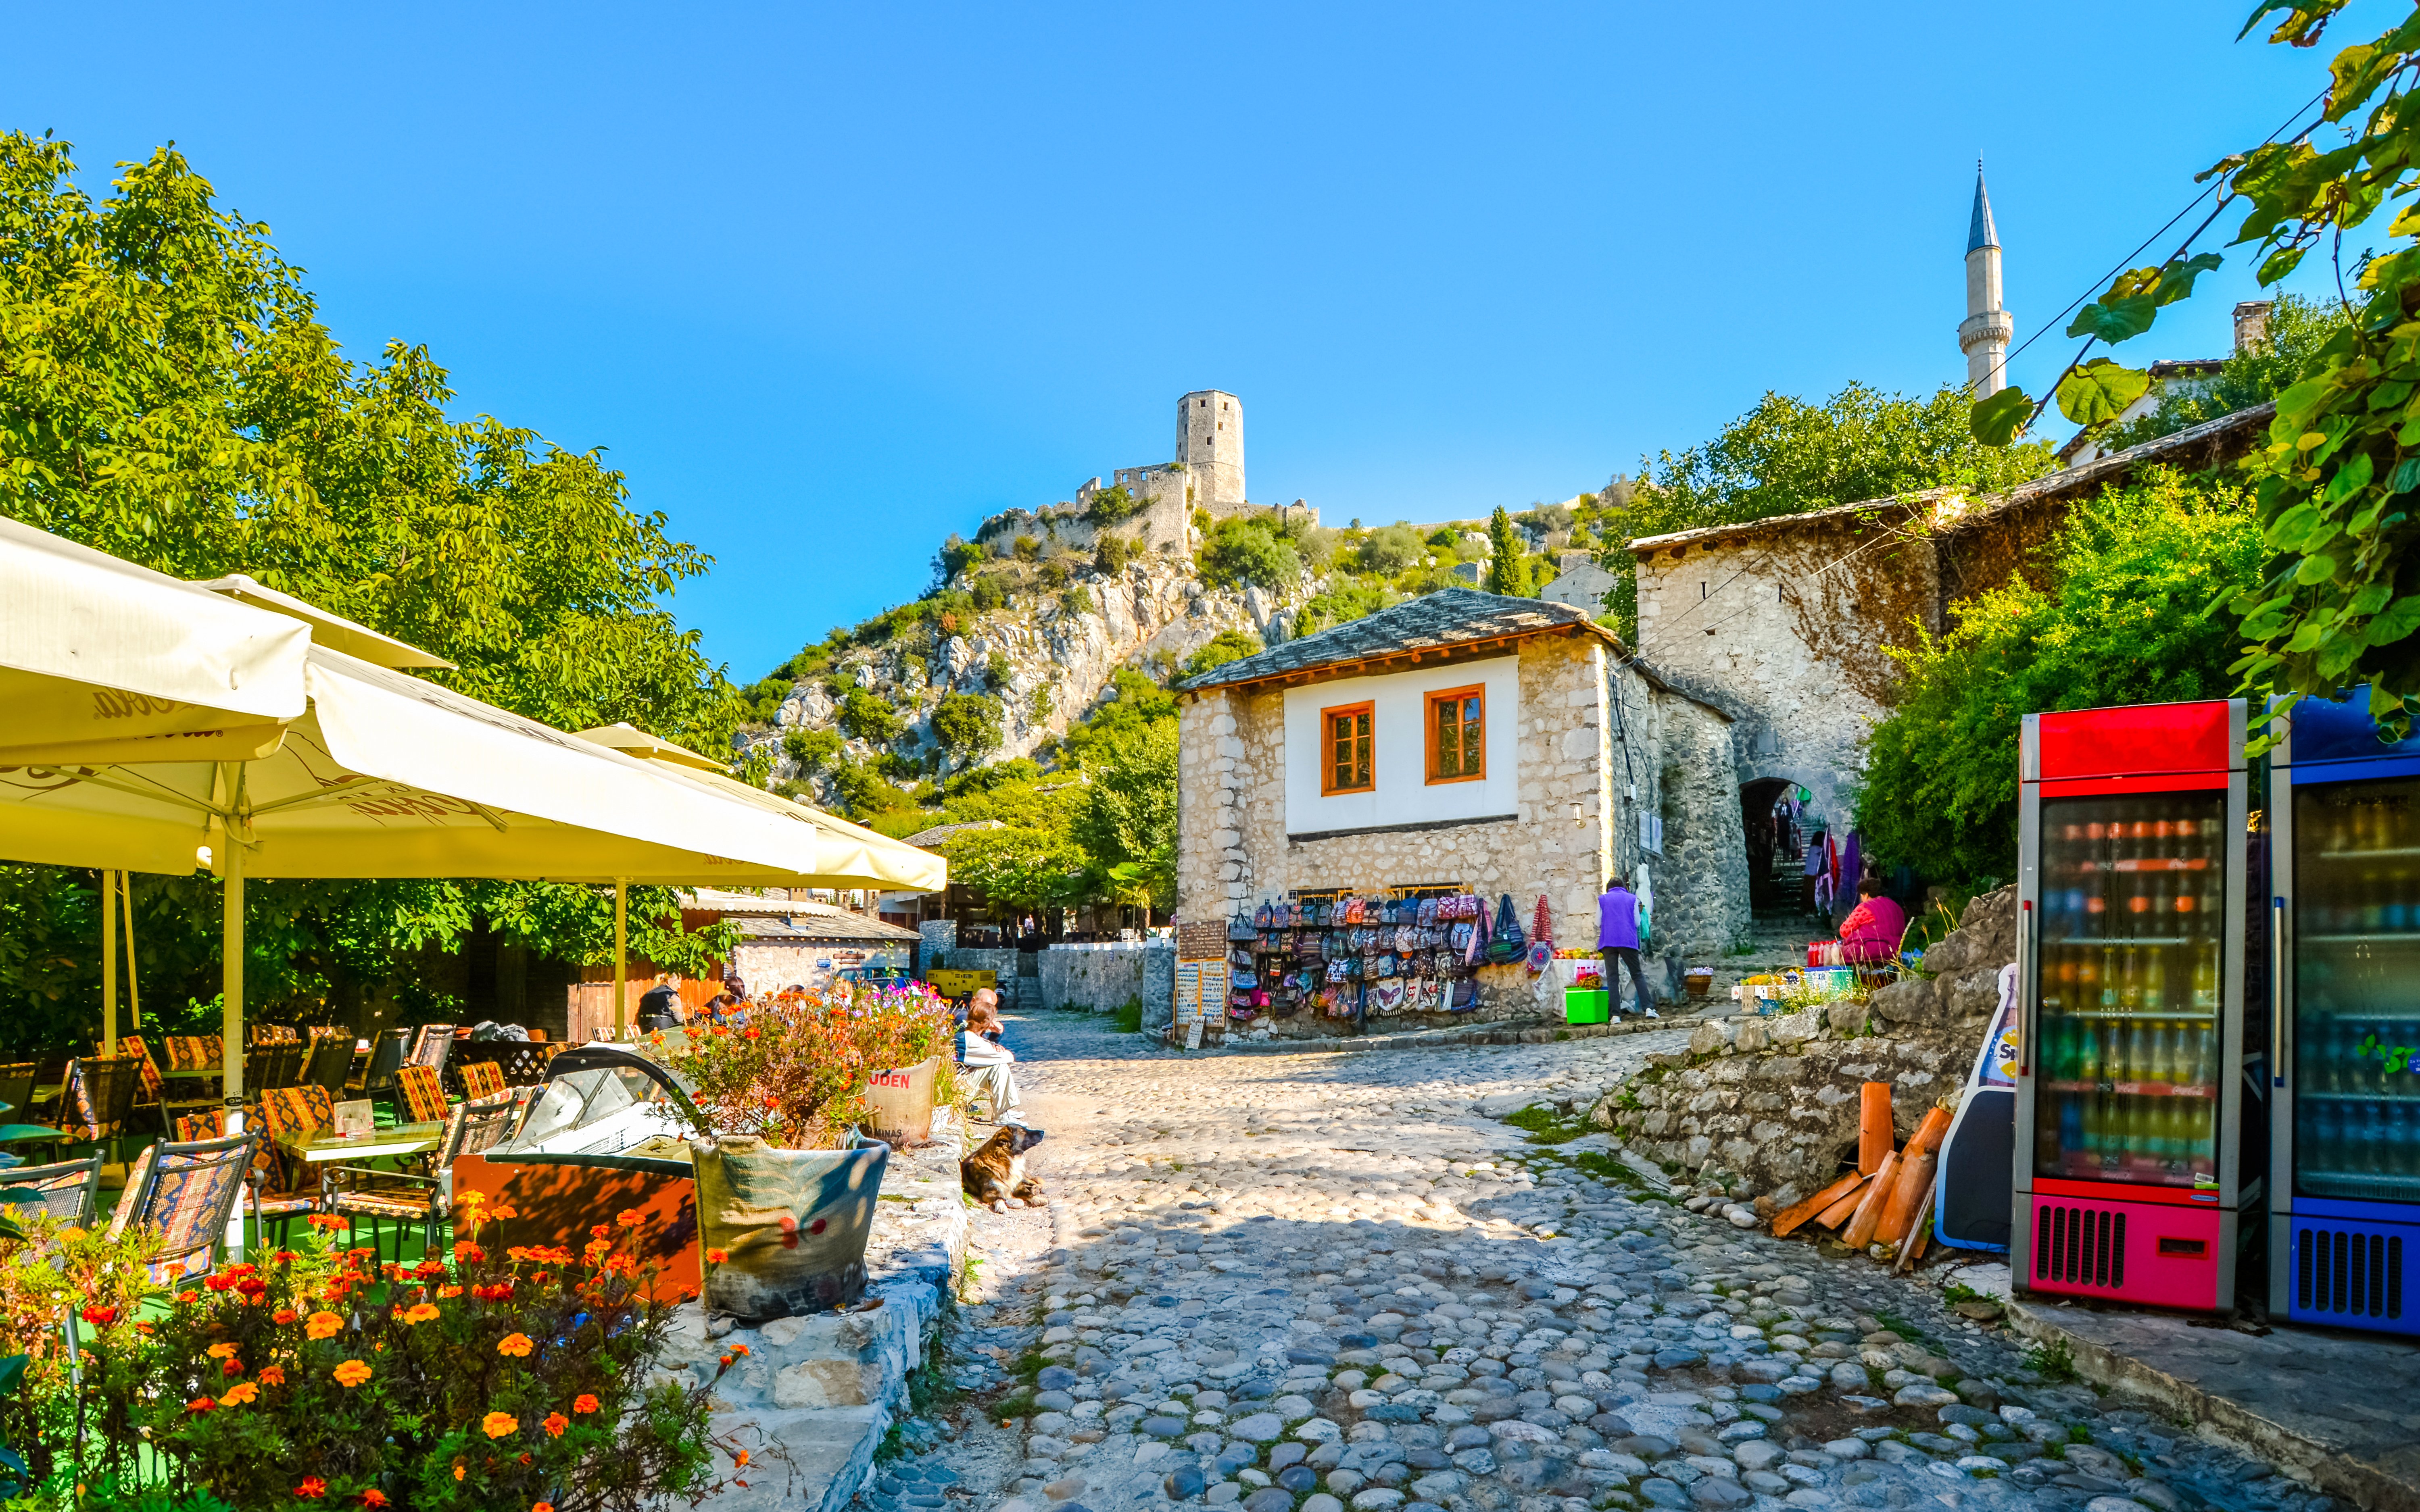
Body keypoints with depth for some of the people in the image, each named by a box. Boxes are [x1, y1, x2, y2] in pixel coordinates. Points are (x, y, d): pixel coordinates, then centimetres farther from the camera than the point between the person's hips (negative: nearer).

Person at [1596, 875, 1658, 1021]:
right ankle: (1648, 1008, -4)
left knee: (1612, 978, 1)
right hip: (1628, 941, 0)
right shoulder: (1632, 899, 10)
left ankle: (1616, 1015, -5)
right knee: (1638, 975, 8)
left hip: (1608, 942, 0)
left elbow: (1598, 923, 9)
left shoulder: (1602, 900, 10)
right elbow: (1637, 922, 9)